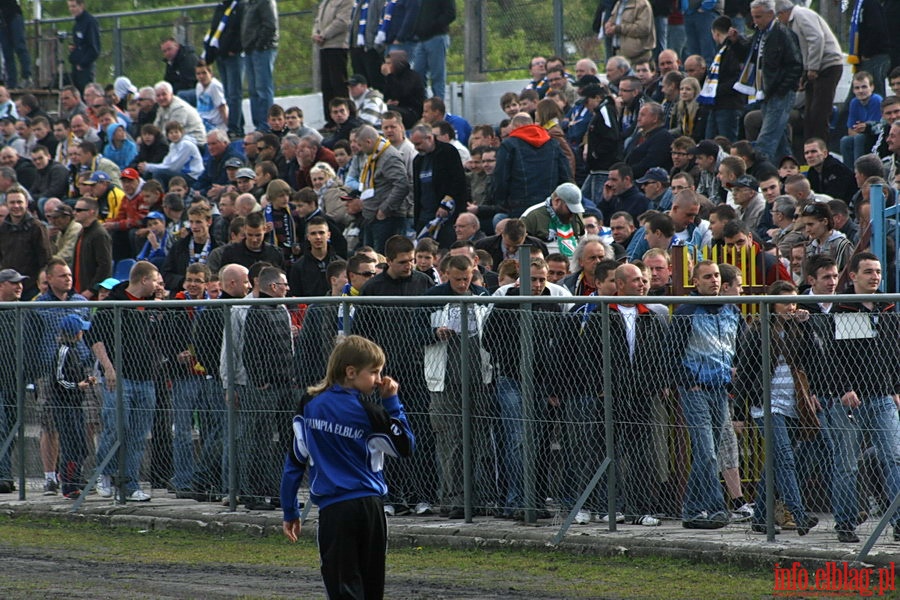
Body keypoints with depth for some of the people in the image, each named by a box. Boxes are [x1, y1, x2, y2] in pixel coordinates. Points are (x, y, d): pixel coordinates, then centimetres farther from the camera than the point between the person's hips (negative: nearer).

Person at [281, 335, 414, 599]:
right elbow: (406, 446, 7)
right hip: (369, 507, 0)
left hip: (333, 508, 0)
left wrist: (290, 511, 12)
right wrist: (392, 402, 8)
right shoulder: (368, 412, -5)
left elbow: (295, 460, 6)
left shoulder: (310, 405, 4)